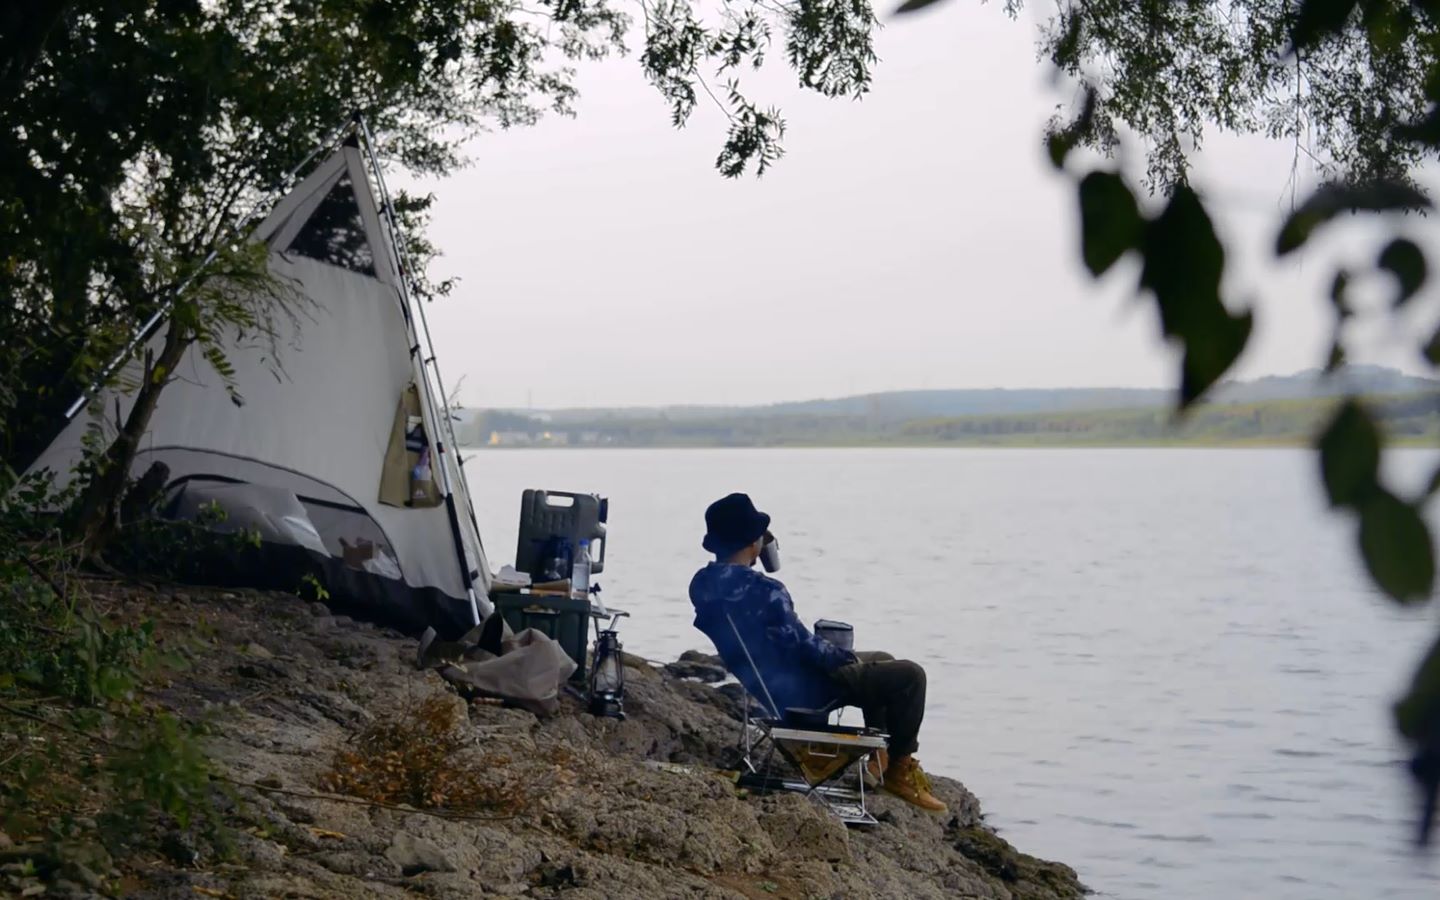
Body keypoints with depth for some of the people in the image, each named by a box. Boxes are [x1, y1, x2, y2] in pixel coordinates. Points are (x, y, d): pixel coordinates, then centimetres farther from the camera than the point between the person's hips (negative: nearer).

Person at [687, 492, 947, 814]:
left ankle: (880, 757, 27)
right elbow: (802, 645, -25)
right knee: (909, 676, -5)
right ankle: (899, 769, 11)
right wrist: (848, 656, -7)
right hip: (798, 691, -10)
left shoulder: (702, 583, -1)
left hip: (765, 686, 10)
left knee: (882, 663, 25)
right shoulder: (762, 590, -28)